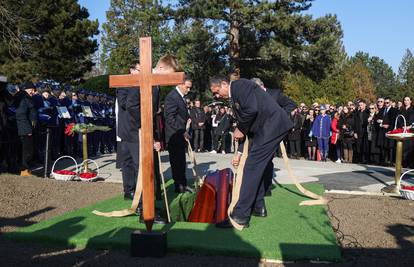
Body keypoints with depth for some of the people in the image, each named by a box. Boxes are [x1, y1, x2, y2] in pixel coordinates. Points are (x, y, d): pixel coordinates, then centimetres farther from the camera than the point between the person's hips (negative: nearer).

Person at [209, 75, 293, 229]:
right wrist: (240, 153, 19)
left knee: (251, 168, -11)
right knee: (257, 168, 15)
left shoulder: (240, 85, -8)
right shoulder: (234, 98, 21)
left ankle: (240, 217, -8)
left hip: (271, 126, -10)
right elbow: (245, 128, 22)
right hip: (265, 129, 10)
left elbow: (251, 110, -24)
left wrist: (240, 129, -9)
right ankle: (258, 207, 28)